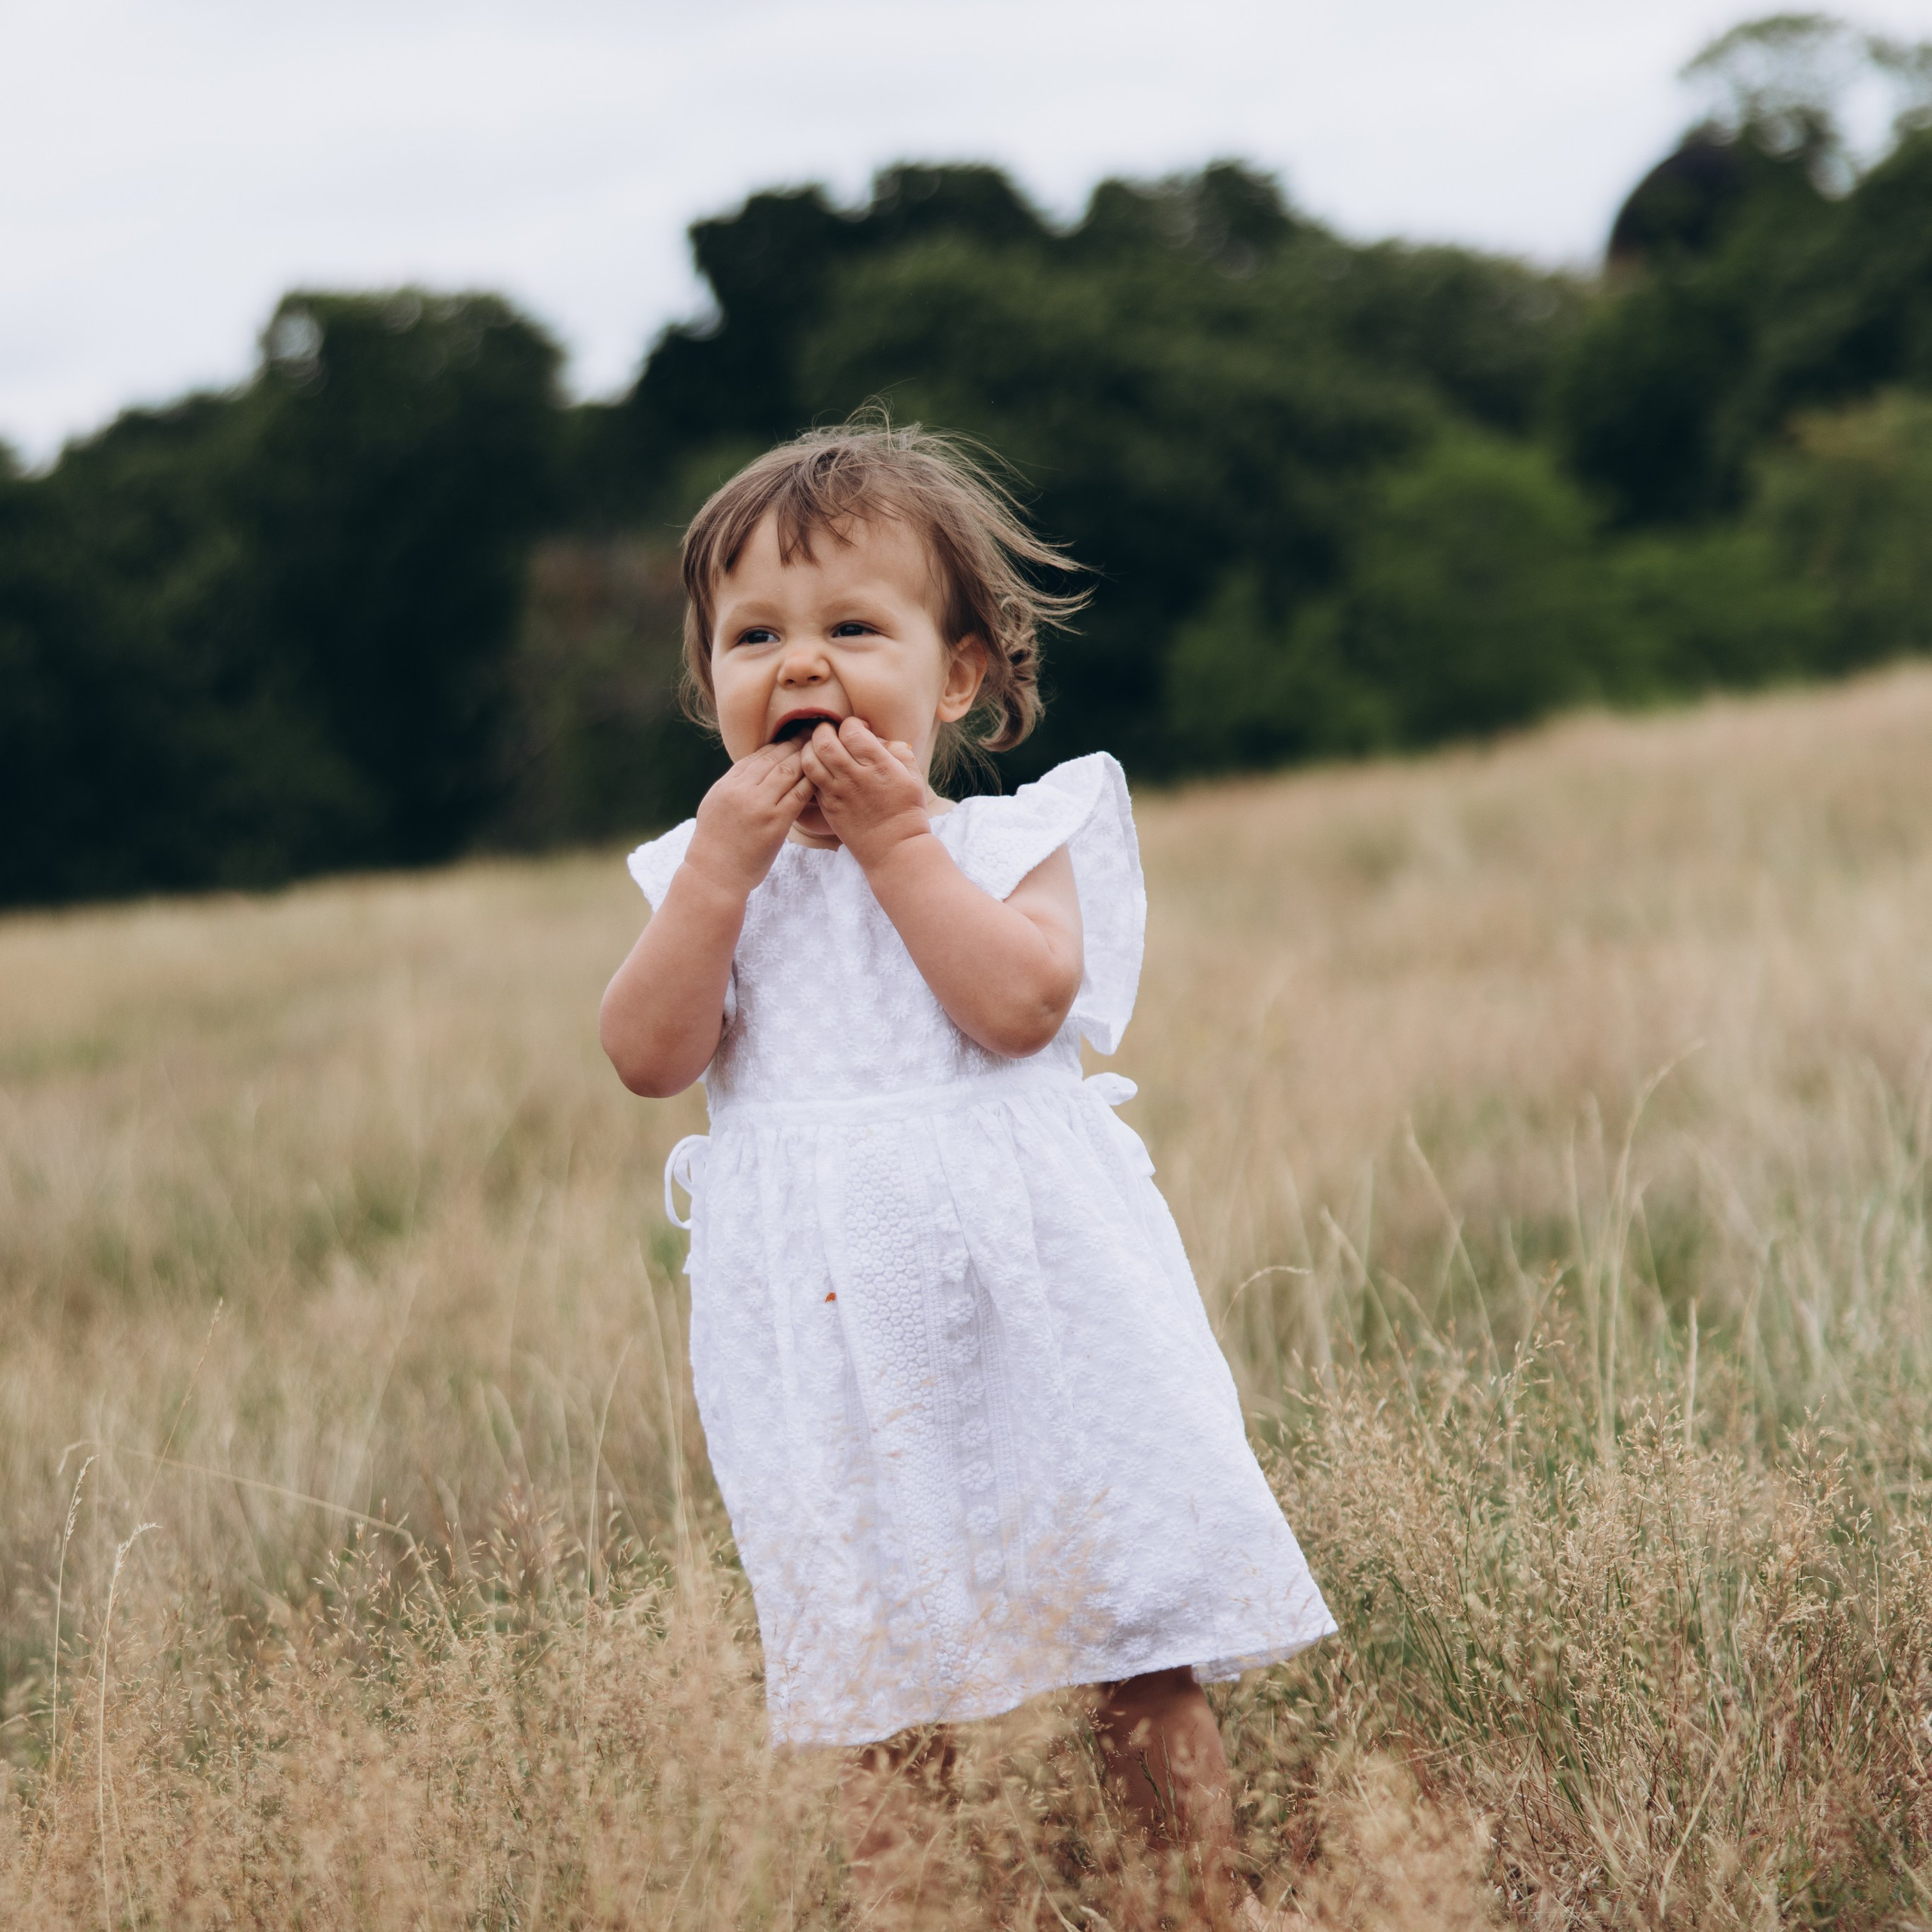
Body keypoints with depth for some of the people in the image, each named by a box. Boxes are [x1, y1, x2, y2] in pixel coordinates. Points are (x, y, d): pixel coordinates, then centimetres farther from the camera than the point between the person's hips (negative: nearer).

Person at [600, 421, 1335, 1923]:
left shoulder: (1012, 839, 2)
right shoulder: (712, 867, 9)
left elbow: (1020, 999, -16)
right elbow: (653, 1055, -4)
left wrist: (895, 837, -11)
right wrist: (726, 864, -9)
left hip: (1032, 1290, -1)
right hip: (833, 1331, 2)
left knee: (1140, 1650, 4)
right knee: (876, 1670, 5)